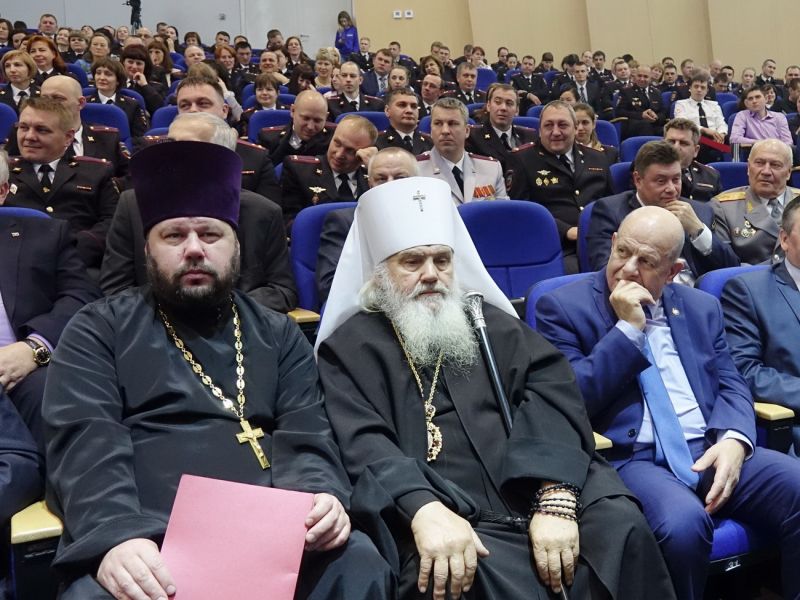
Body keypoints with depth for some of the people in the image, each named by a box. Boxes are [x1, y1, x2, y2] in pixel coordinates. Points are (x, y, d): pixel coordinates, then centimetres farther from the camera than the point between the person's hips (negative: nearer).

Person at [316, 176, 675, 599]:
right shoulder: (349, 348, 9)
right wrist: (423, 510, -26)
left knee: (620, 523, -22)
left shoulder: (492, 323, 18)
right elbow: (362, 447, -7)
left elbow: (551, 393, 2)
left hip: (533, 498, 4)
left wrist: (556, 497, -16)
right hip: (450, 517, -3)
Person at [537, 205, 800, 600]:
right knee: (683, 523, -34)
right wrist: (628, 328, -11)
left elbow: (730, 386, 12)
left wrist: (734, 440, -9)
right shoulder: (563, 307, 1)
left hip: (711, 450, 5)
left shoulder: (701, 307, 17)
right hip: (628, 458, -5)